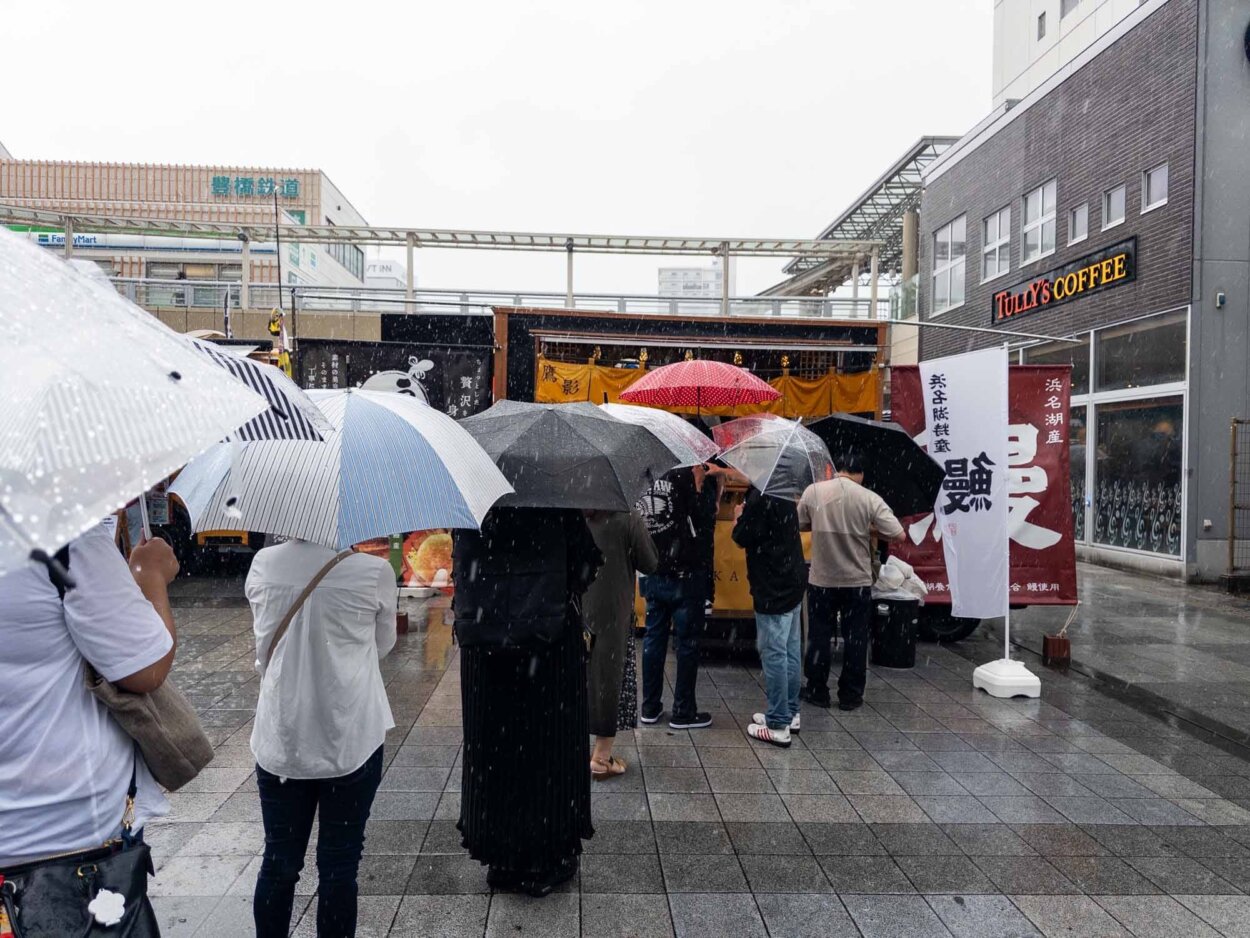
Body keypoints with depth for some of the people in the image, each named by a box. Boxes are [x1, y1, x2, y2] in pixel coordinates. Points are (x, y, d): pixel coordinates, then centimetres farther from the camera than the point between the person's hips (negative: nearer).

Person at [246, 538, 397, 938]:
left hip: (280, 741, 3)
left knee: (278, 862, 16)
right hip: (350, 742, -2)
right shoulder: (373, 571, -15)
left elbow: (265, 649, 7)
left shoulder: (262, 565, -7)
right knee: (338, 865, 11)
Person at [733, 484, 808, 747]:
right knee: (791, 651, 15)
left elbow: (743, 538, -14)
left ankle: (778, 725, 2)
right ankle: (789, 713, 25)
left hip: (773, 587, -9)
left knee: (773, 654, -3)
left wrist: (740, 517, 4)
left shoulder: (760, 496, -19)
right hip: (792, 581, 9)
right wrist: (749, 516, 13)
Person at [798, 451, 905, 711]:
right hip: (857, 581, -1)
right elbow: (898, 535, -10)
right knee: (855, 639, 11)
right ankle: (850, 695, 18)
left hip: (821, 580, 1)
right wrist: (870, 529, 5)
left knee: (819, 636, 13)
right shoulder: (870, 499, -10)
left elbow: (799, 525, 6)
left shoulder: (813, 491, -7)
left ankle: (817, 691, 21)